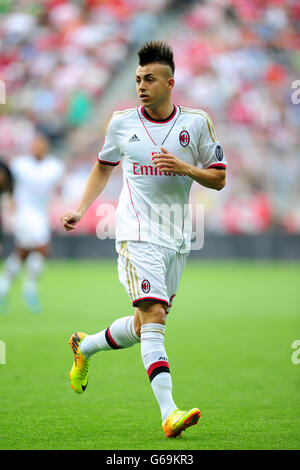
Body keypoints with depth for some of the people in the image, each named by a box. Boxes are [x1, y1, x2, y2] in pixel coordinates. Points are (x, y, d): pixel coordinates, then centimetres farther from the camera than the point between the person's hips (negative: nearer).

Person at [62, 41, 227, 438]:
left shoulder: (197, 122, 1)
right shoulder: (121, 122, 3)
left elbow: (219, 178, 5)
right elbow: (103, 167, 20)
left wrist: (184, 167, -13)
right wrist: (80, 210, 12)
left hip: (177, 239, 3)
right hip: (137, 235, -3)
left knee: (143, 327, 11)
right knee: (154, 316, -19)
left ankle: (85, 347, 40)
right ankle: (169, 412, -27)